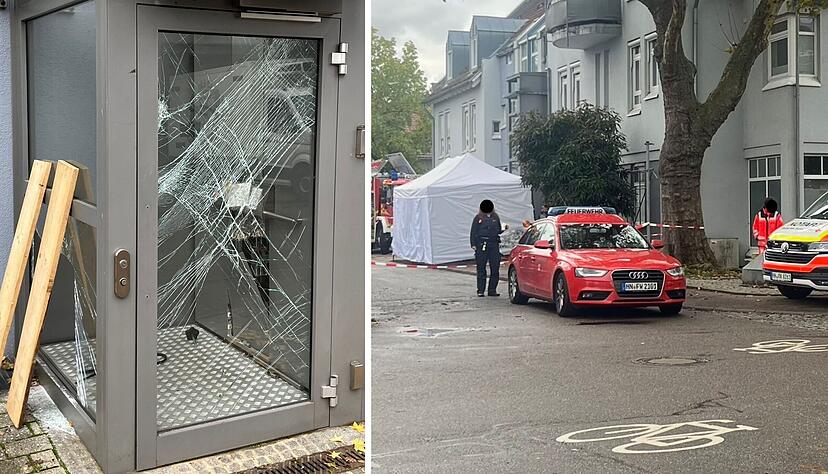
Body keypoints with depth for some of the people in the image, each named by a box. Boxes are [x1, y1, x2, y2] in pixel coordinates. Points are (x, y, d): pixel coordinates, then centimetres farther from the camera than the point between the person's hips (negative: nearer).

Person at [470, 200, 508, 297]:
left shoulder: (496, 217, 13)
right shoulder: (478, 218, 3)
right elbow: (473, 233, 5)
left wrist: (504, 229, 1)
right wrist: (473, 245, -3)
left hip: (494, 245, 3)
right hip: (481, 245, -3)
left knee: (495, 269, 1)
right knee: (481, 269, 0)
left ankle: (492, 290, 8)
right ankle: (480, 291, 6)